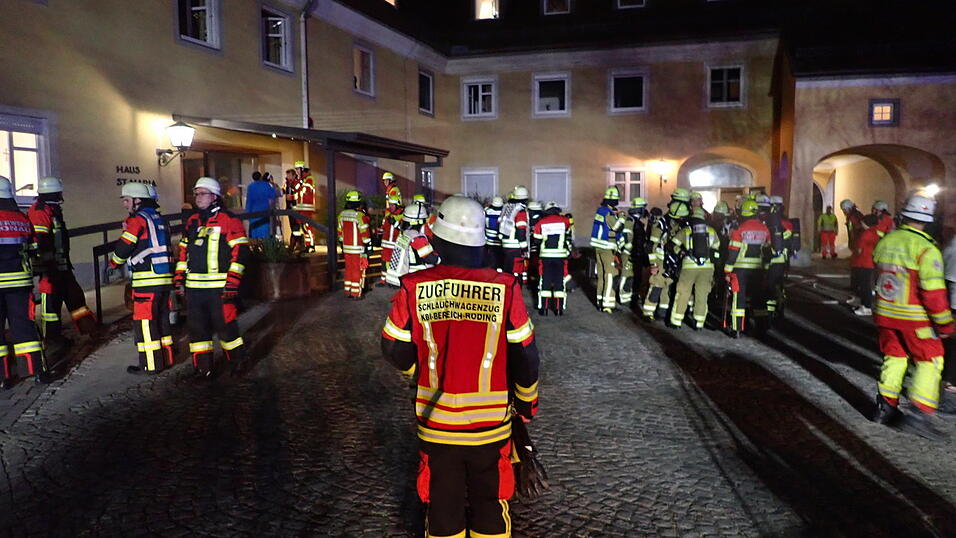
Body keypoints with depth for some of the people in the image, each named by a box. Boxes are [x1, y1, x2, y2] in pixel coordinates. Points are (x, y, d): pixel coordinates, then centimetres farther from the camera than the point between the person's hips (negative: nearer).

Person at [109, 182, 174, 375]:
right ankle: (166, 358, 21)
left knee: (144, 321, -3)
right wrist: (129, 230, 17)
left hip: (147, 280, -9)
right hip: (165, 278, 9)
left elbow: (124, 247, -8)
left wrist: (114, 263, 12)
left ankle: (150, 364, -1)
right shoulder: (159, 218, 17)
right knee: (162, 318, 15)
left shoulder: (138, 219, -9)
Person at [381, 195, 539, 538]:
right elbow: (524, 358, -7)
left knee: (442, 508, 18)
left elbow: (395, 351, -3)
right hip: (491, 424, 0)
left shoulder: (414, 288, -13)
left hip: (436, 423, 1)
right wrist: (527, 403, 11)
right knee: (490, 505, 19)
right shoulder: (505, 289, -15)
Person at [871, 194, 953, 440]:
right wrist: (944, 323, -10)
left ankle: (885, 406, 21)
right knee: (929, 361, 5)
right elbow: (934, 291, -18)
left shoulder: (884, 242, 2)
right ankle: (921, 414, -1)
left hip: (885, 313, 6)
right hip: (915, 317, -6)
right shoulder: (926, 248, -18)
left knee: (894, 357, 17)